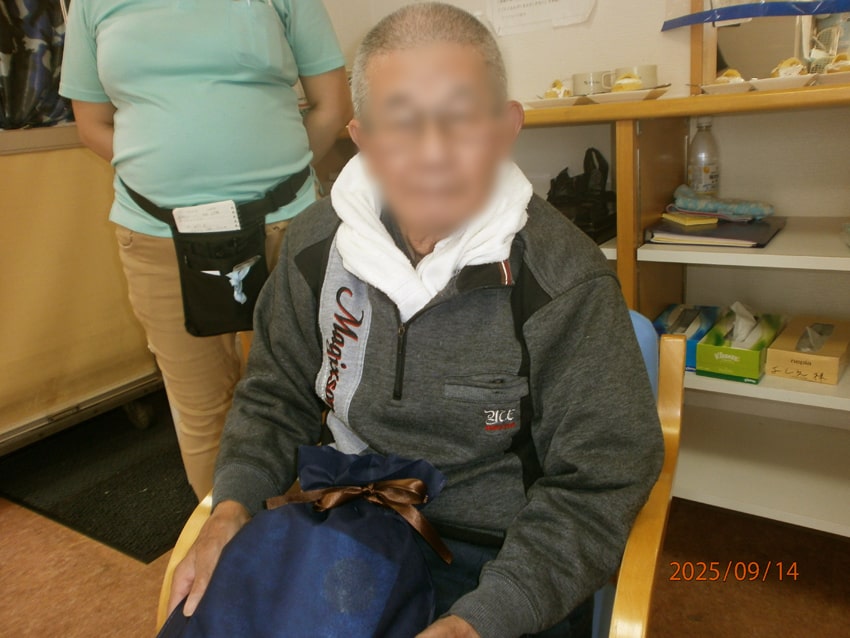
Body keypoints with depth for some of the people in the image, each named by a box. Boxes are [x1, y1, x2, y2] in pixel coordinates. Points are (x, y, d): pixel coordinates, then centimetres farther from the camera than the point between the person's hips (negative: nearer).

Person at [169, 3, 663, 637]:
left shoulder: (566, 281, -18)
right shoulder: (316, 244, -5)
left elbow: (597, 484, -14)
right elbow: (277, 396, 7)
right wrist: (233, 506, -8)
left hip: (502, 560, -2)